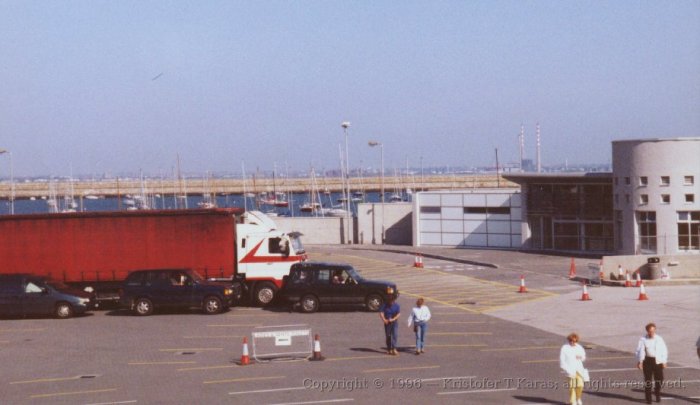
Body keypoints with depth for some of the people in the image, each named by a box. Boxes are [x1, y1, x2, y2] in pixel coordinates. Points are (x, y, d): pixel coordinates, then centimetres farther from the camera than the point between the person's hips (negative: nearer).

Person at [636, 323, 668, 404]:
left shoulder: (659, 339, 7)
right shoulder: (643, 339, 0)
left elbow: (664, 350, 9)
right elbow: (640, 350, -8)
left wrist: (664, 362, 4)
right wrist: (639, 362, -17)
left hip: (658, 361, 2)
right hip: (647, 360, -2)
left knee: (659, 379, 3)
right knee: (648, 379, 1)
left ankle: (657, 394, 30)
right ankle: (648, 398, 12)